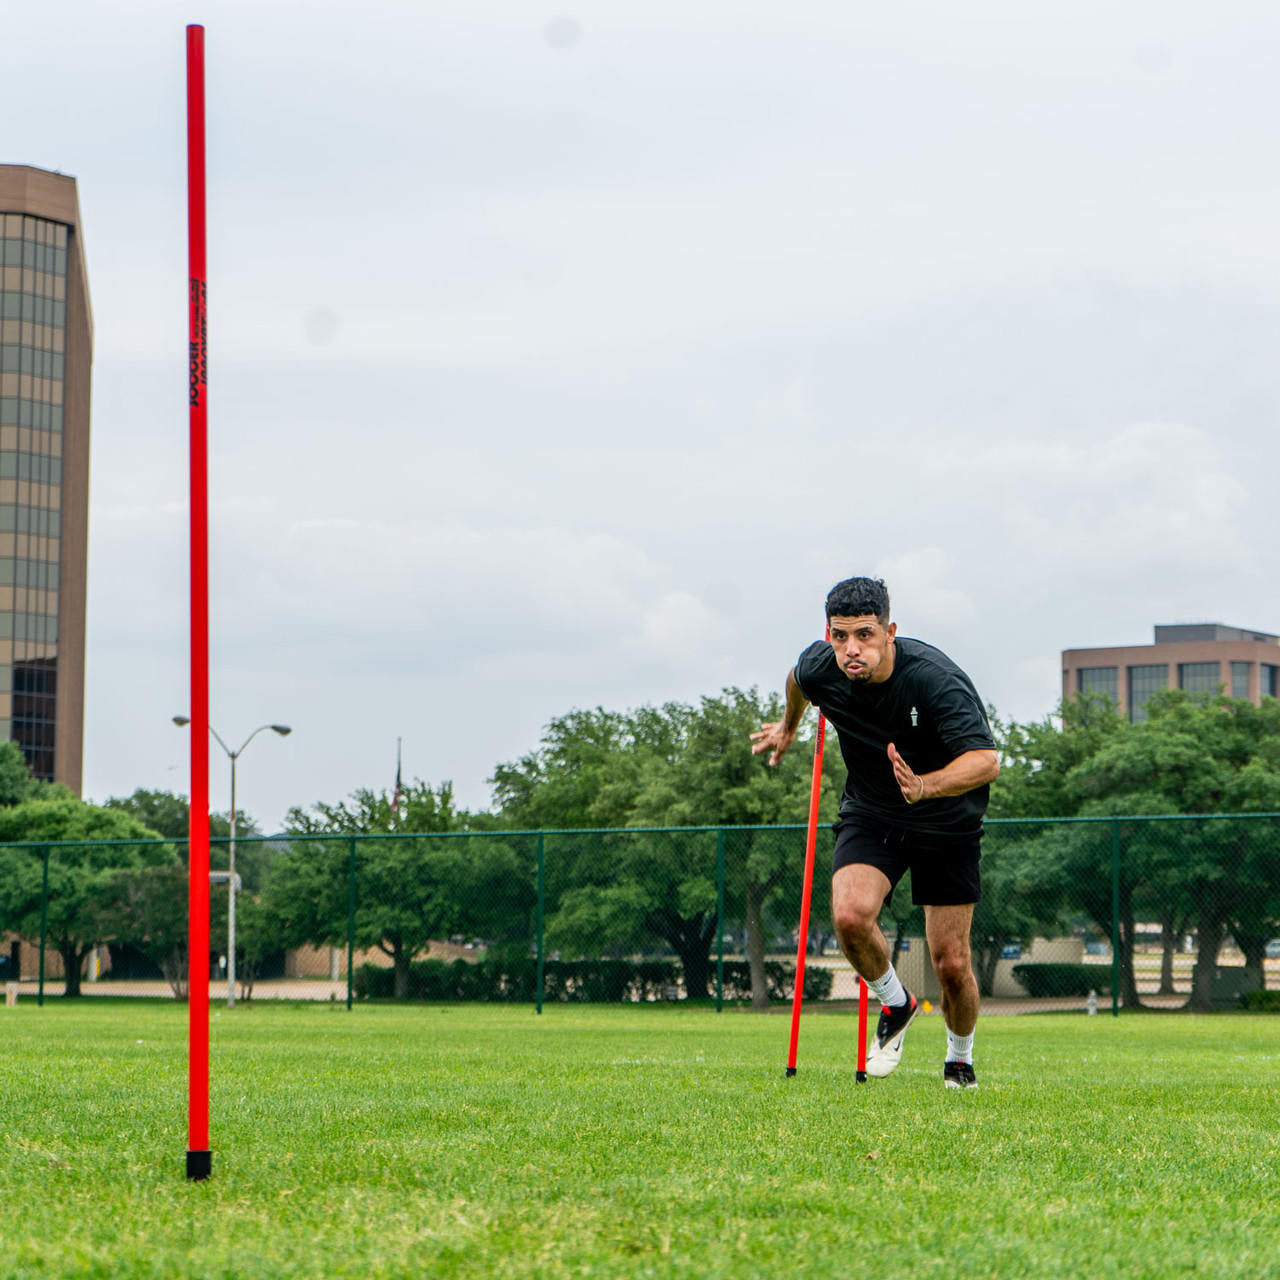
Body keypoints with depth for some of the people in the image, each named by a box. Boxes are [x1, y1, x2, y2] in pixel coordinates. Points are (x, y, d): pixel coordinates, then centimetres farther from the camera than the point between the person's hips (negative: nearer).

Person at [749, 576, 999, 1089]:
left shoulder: (934, 678, -30)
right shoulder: (818, 668, -15)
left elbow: (985, 760, -38)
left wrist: (925, 787, -55)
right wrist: (788, 726, 31)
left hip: (947, 821, -3)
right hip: (869, 813, 3)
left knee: (951, 964, -5)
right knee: (850, 914, -27)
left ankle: (960, 1057, 27)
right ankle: (895, 1004, 3)